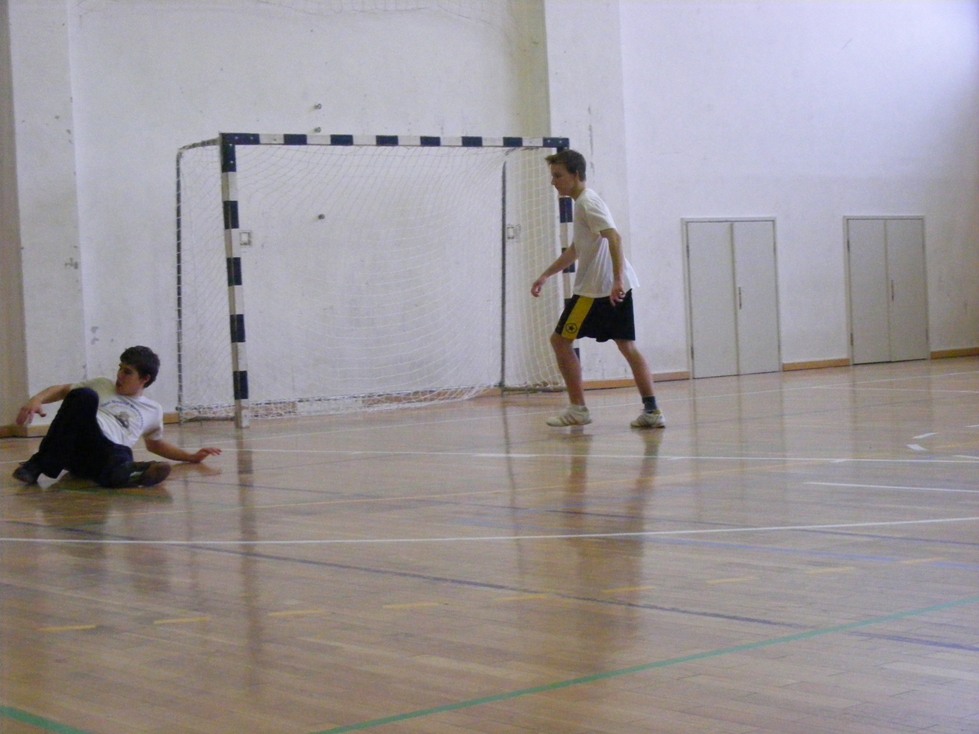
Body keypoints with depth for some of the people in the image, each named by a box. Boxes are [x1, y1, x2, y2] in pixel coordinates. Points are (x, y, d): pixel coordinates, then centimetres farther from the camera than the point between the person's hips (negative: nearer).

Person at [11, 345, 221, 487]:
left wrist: (191, 456, 31)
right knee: (85, 396, -30)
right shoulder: (102, 386, 26)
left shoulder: (153, 410, 28)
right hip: (73, 447, 0)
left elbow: (155, 444, 42)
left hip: (107, 453, 0)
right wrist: (37, 400, 1)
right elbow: (63, 390, 22)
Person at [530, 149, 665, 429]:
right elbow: (575, 250, 30)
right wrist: (546, 275, 30)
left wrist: (617, 279, -34)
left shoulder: (588, 202, -11)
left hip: (597, 289, -10)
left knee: (561, 340, 0)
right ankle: (652, 411, 1)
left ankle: (577, 409, 1)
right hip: (618, 288, 10)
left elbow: (614, 237, -24)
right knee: (627, 346, 7)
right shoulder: (583, 202, 20)